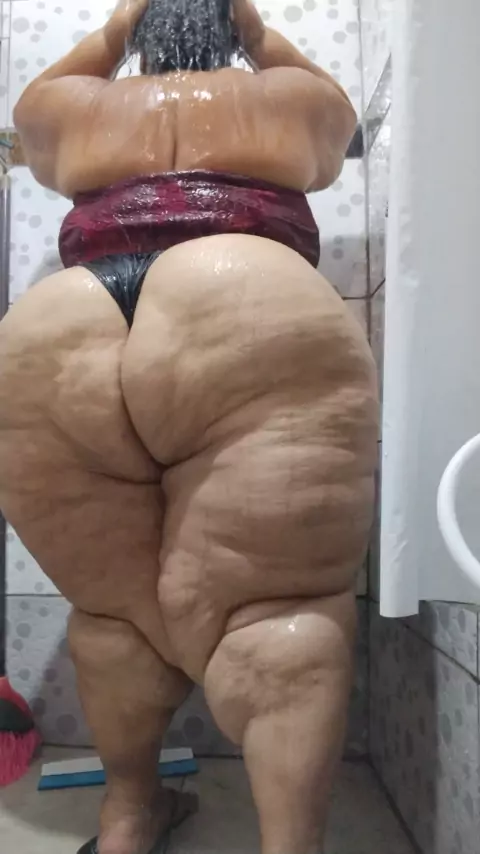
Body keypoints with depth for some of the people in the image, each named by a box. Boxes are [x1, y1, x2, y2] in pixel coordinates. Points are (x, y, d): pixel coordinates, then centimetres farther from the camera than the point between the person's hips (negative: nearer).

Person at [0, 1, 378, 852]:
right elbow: (332, 120, 52)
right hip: (260, 338, -2)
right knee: (275, 604, -1)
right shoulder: (290, 95, 29)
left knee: (116, 604, 14)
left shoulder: (83, 108, 31)